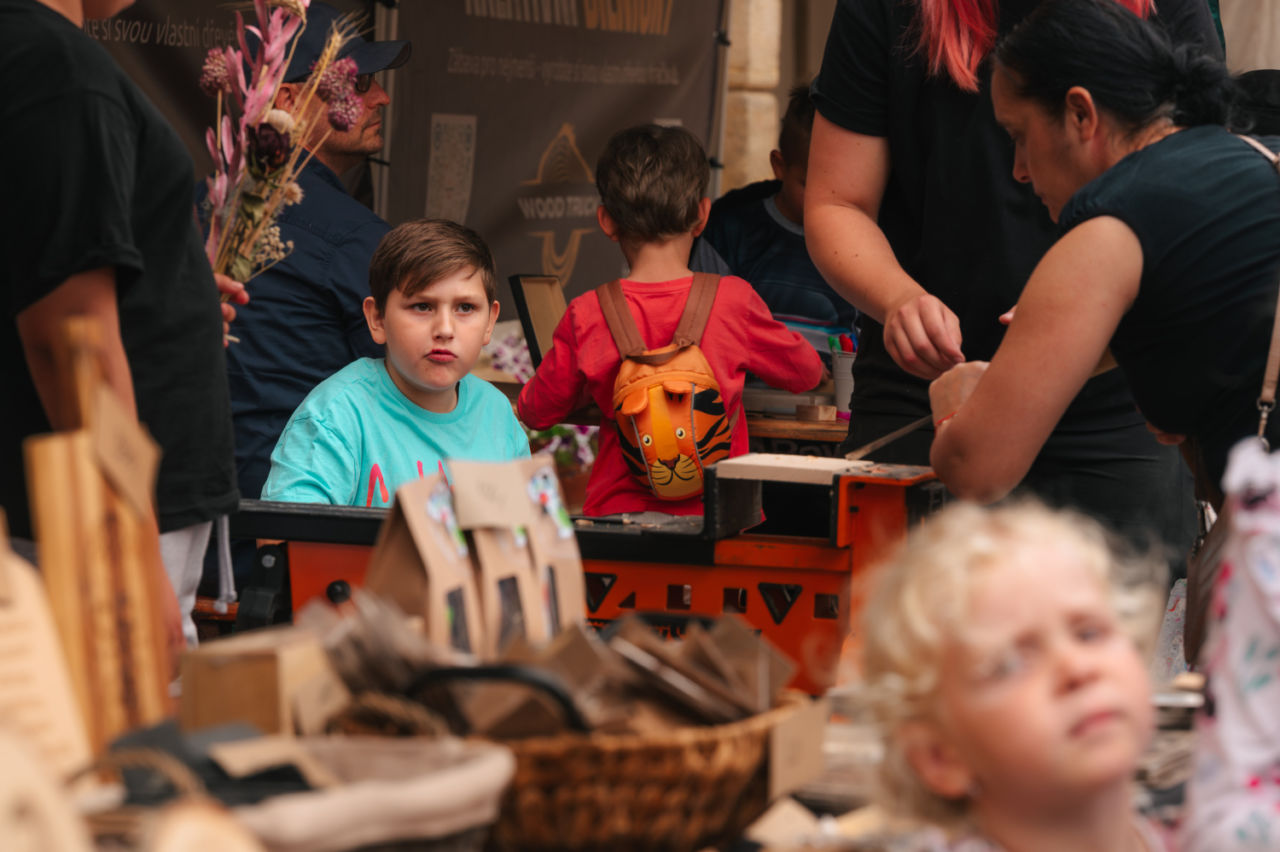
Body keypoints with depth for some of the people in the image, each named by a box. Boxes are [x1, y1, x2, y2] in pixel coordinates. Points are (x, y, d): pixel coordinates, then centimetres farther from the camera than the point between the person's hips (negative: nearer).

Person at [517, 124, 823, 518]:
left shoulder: (586, 316, -2)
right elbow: (807, 372, 18)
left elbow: (535, 412, 13)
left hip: (617, 513, 0)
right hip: (716, 513, 0)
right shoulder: (734, 300, -2)